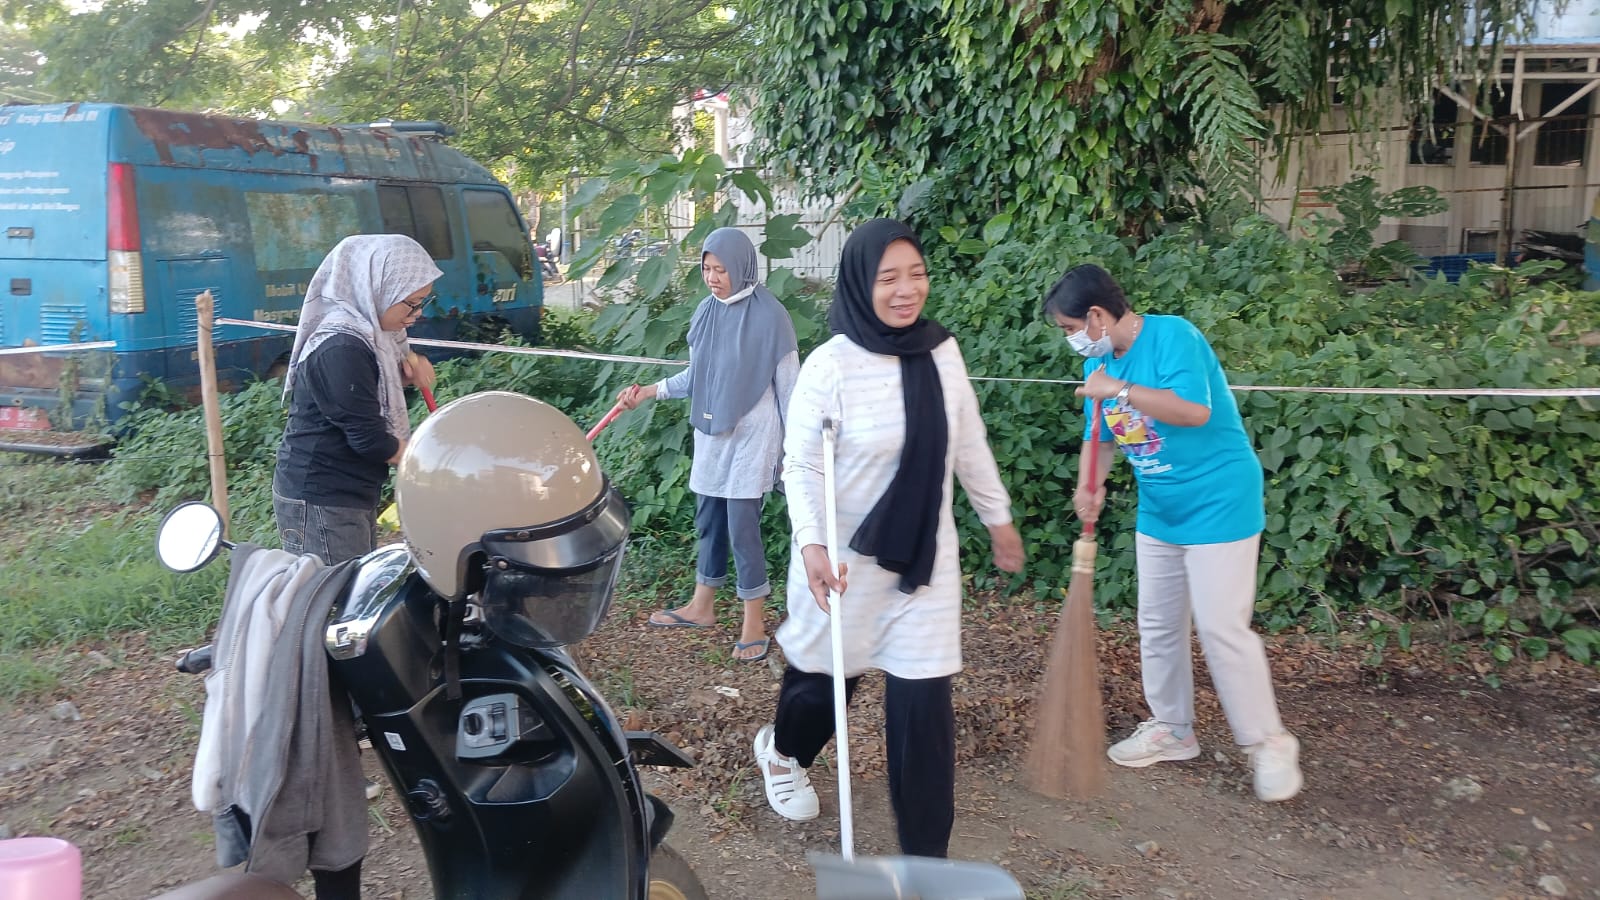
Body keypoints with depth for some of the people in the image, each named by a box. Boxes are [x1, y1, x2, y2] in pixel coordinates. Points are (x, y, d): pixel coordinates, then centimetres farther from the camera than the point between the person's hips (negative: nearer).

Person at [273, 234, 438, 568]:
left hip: (349, 497, 10)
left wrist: (407, 367, 1)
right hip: (320, 504, -10)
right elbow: (370, 439, -22)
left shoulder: (361, 333, 6)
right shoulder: (340, 349, -23)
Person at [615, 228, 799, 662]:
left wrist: (794, 449, -9)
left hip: (751, 438, -6)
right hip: (710, 434, 6)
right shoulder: (706, 311, 4)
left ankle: (755, 625, 9)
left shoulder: (770, 316, -12)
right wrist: (649, 391, 5)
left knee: (742, 528, -4)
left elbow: (788, 387, -8)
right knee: (707, 521, 16)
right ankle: (701, 607, 32)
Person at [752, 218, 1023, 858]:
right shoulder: (830, 366, -17)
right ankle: (781, 750, 53)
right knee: (826, 673, 18)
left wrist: (999, 519, 17)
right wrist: (809, 542, -31)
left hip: (926, 558, 3)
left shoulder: (942, 353, -4)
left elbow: (971, 446, 8)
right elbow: (801, 466, -15)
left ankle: (926, 856, 14)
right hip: (845, 559, -3)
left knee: (923, 698, 0)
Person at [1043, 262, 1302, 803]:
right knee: (1157, 626, 13)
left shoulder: (1171, 336, -19)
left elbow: (1195, 410, -31)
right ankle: (1171, 730, 29)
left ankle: (1269, 744, 7)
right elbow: (1099, 438, 9)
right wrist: (1091, 485, -11)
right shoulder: (1099, 364, 5)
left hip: (1217, 504, -8)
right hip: (1159, 513, 8)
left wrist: (1118, 388, -27)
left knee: (1222, 628, -8)